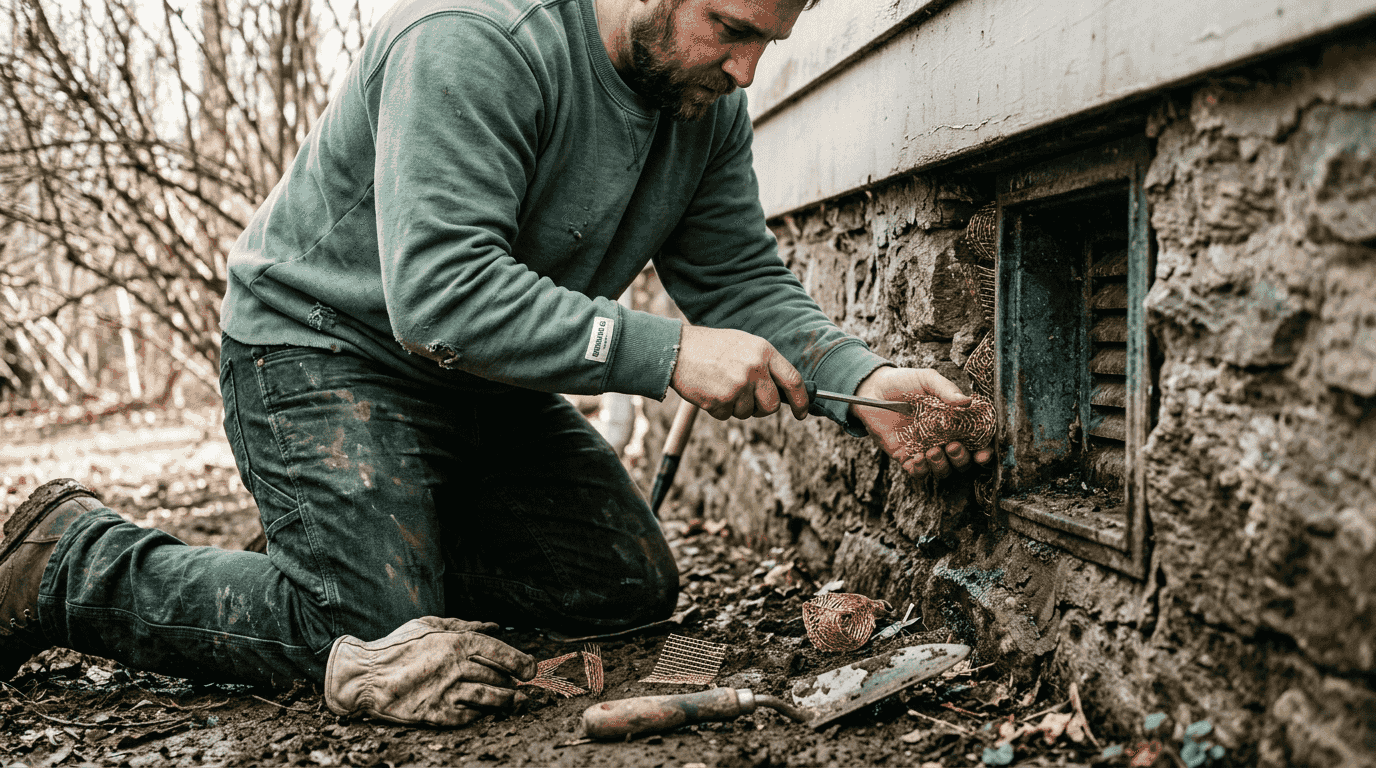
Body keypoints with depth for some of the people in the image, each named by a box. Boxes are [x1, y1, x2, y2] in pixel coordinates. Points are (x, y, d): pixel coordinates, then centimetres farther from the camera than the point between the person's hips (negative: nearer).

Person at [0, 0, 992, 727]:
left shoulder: (709, 105, -4)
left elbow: (747, 281, -5)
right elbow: (439, 295, -36)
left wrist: (862, 382, -23)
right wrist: (666, 353, -39)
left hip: (494, 386, 8)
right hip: (324, 350, -7)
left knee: (634, 588, 6)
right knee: (380, 639, -18)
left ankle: (404, 545, 21)